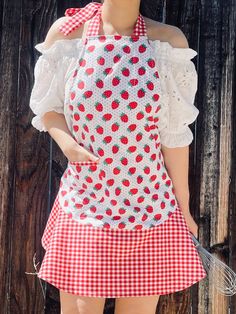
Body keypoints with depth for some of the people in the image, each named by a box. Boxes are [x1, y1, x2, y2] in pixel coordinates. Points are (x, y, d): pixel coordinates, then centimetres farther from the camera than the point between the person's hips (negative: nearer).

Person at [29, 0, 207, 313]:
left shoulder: (168, 41, -5)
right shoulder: (66, 32, -3)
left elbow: (174, 134, -1)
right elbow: (48, 109, 8)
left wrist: (184, 206, 5)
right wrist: (65, 141, -13)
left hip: (150, 209, 1)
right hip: (84, 206, 0)